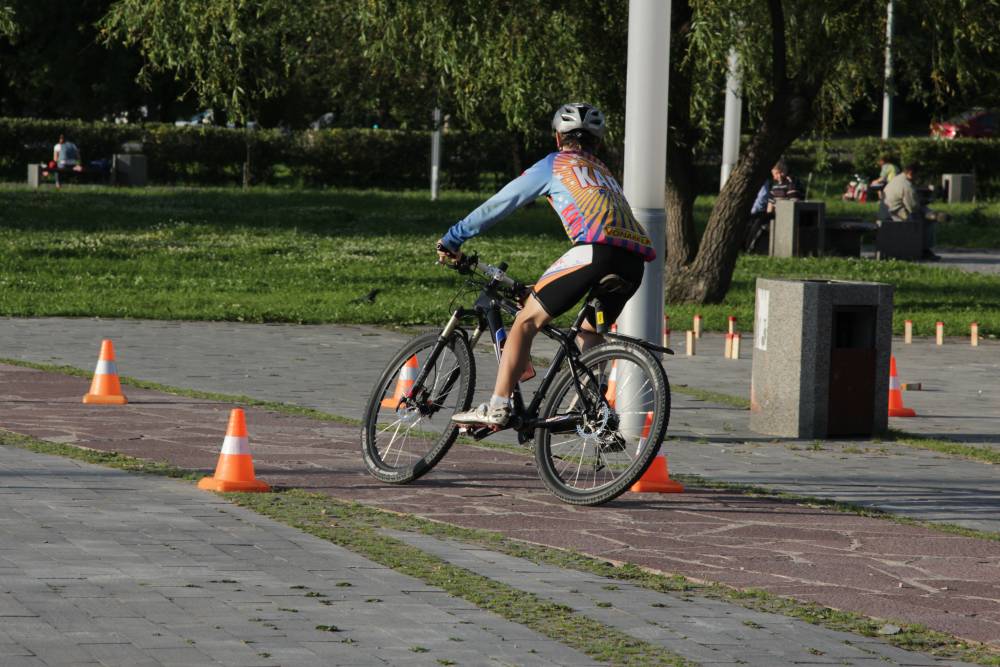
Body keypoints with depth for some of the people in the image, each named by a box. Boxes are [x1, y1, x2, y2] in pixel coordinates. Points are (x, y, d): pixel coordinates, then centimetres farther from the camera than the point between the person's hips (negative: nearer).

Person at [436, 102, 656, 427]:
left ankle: (496, 408, -8)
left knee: (526, 320, 0)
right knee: (589, 331, 27)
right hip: (635, 263, 6)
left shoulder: (554, 165, 18)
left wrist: (452, 239, 28)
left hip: (596, 249, -6)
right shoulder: (604, 173, 37)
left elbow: (499, 204, 19)